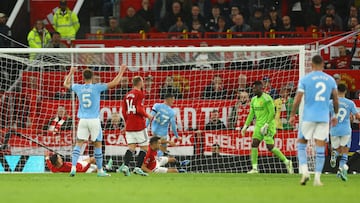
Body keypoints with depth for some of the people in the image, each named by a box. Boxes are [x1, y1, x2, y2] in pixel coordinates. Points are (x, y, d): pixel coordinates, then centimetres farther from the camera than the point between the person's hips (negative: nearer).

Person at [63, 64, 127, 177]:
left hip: (83, 120, 2)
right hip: (94, 120, -2)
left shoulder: (78, 88, 3)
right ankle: (100, 170, 12)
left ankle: (73, 167, -14)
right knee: (98, 145, 7)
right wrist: (121, 71, 6)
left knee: (78, 144, 2)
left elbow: (66, 84, 23)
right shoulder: (97, 87, -6)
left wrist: (71, 73, 38)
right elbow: (114, 83, -6)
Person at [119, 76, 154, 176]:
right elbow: (139, 109, -17)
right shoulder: (139, 94, -8)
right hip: (139, 125, -6)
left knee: (131, 147, 3)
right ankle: (137, 167, -7)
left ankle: (125, 165, -17)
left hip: (129, 126, 6)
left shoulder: (127, 95, 13)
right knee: (144, 147, 3)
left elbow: (123, 111, 14)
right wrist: (147, 115, -1)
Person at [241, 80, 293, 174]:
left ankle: (287, 162, 5)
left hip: (268, 125, -8)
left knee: (270, 147, -11)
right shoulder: (254, 100, 12)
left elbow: (272, 113, -17)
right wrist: (245, 126, 14)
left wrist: (266, 125, -21)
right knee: (254, 144, -5)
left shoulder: (266, 99, -13)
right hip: (259, 125, 8)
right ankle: (254, 168, -4)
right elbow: (251, 114, 19)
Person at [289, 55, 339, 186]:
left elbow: (297, 100, -5)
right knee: (320, 149, 3)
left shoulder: (305, 79, -3)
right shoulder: (330, 80, 6)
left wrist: (292, 115, 6)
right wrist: (335, 115, 23)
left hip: (308, 117, -2)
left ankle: (305, 171, -7)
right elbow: (336, 100, 9)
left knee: (301, 144, 11)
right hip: (324, 118, 2)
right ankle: (317, 178, 0)